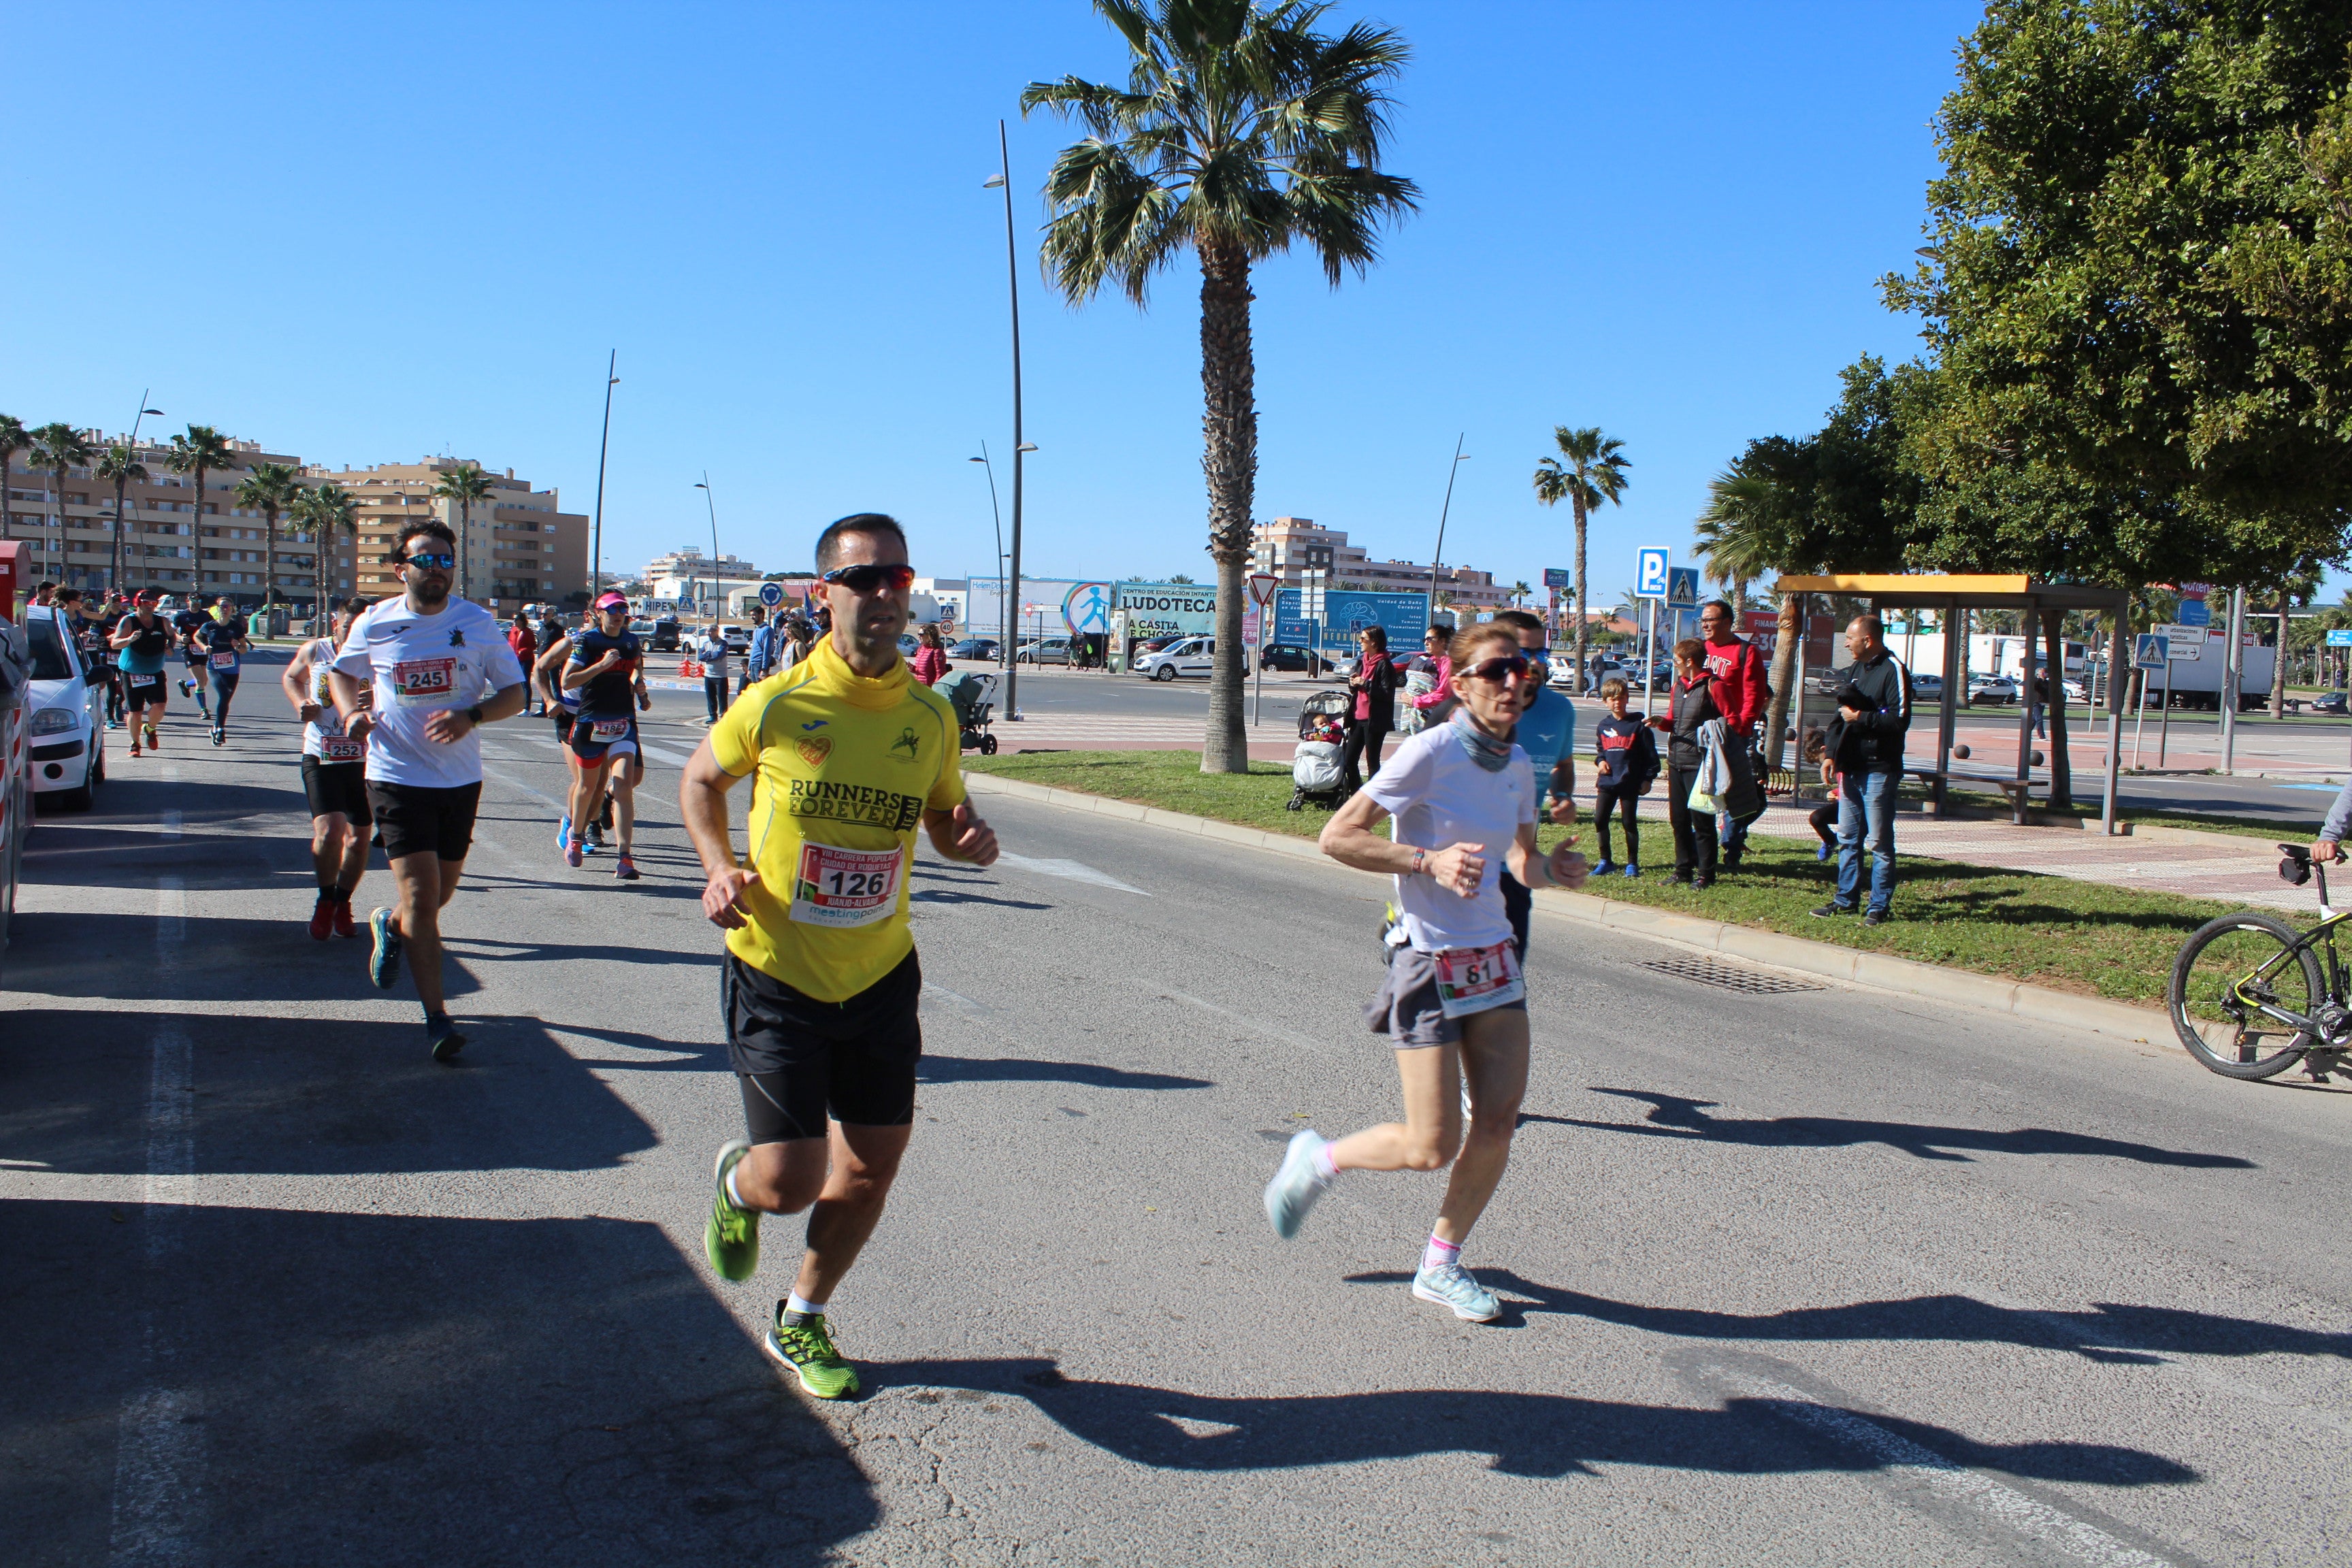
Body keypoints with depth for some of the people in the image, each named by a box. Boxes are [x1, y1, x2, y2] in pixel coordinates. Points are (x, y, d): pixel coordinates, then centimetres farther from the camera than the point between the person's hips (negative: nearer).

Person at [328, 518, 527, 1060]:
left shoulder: (478, 623, -1)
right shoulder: (374, 623, -1)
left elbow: (514, 694, 1)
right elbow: (342, 672, 18)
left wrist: (471, 716, -18)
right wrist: (351, 712, -3)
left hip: (461, 778, 3)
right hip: (397, 776, -2)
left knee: (441, 893, 16)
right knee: (421, 896, -10)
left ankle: (390, 924, 50)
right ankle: (436, 1016, -2)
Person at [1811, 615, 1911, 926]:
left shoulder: (1893, 671, -10)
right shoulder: (1855, 669, 17)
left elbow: (1900, 720, -19)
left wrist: (1860, 717, -15)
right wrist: (1831, 752, 10)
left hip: (1879, 769, -8)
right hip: (1851, 767, 9)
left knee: (1880, 841, -2)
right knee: (1847, 838, 12)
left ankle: (1879, 906, 4)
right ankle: (1846, 899, 20)